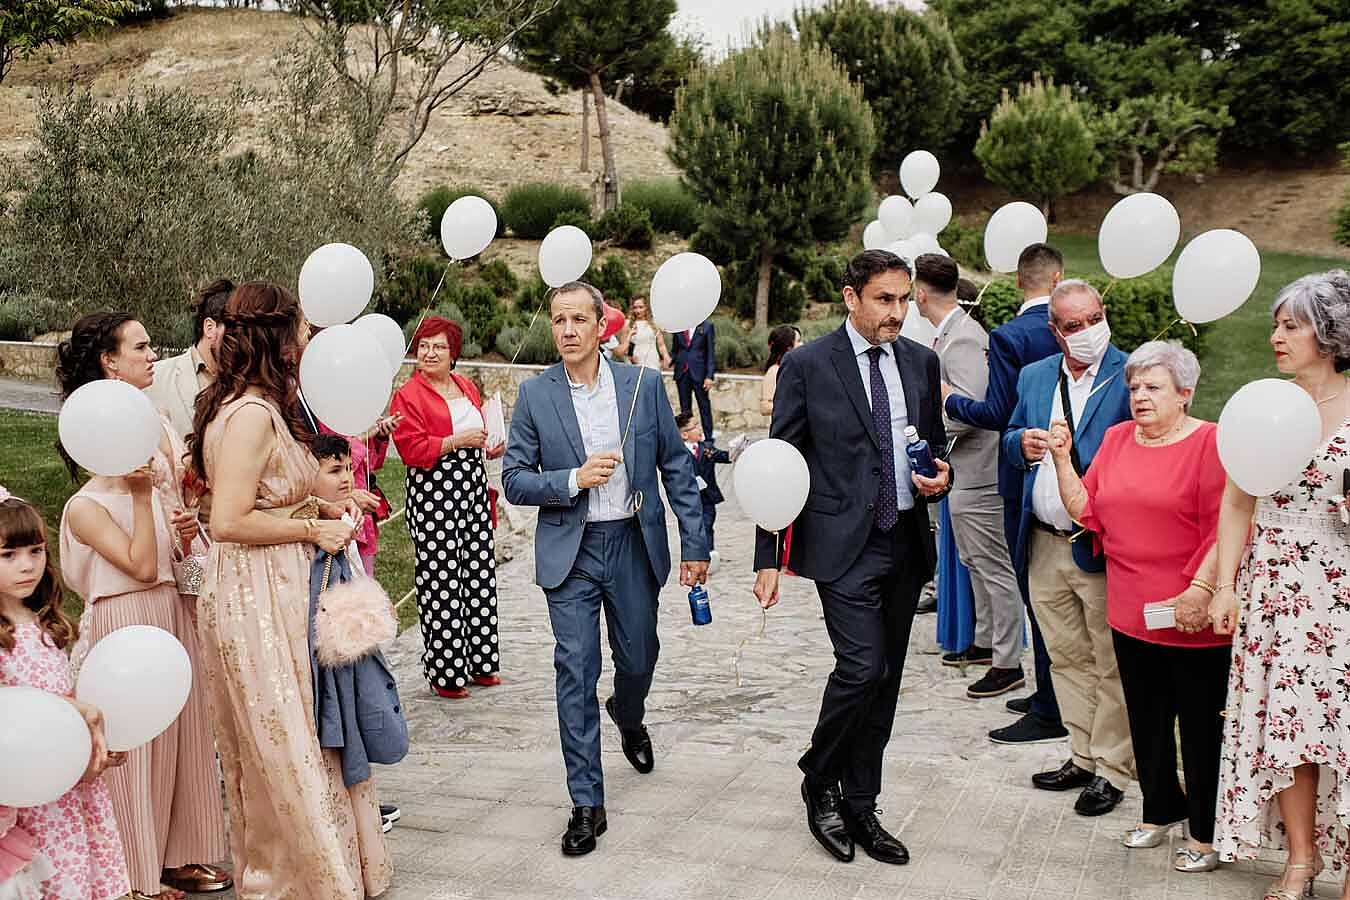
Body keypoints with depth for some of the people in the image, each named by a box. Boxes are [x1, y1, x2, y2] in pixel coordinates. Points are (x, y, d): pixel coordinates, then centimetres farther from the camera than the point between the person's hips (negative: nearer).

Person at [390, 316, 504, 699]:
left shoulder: (466, 387, 15)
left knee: (480, 574, 10)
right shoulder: (408, 396, -6)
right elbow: (412, 450, -15)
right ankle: (445, 672, 7)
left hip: (473, 487, 7)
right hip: (434, 492, -7)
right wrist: (458, 441, -20)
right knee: (441, 580, -3)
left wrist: (491, 448, 9)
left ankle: (480, 662, 23)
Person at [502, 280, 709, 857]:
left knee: (638, 659, 16)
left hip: (634, 545, 2)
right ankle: (587, 804, 7)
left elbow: (676, 466, 3)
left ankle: (629, 717, 52)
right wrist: (573, 480, -19)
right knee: (576, 674, -2)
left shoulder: (644, 385, -2)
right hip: (570, 551, -1)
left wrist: (694, 543, -1)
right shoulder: (534, 394, -3)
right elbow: (515, 481, -2)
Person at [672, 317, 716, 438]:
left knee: (704, 406, 2)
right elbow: (675, 350, 14)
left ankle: (709, 436, 8)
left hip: (699, 373, -3)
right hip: (682, 373, 3)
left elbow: (710, 353, -2)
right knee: (684, 408, 8)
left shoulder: (706, 326, -1)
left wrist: (709, 376, -8)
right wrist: (670, 361, -7)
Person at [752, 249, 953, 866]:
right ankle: (819, 780, 12)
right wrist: (768, 558, -7)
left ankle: (859, 808, 23)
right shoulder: (807, 366, -6)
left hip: (906, 544, 5)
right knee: (862, 669, -15)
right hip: (844, 544, -5)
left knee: (885, 681, 10)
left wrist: (939, 478, -4)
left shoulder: (921, 362, 9)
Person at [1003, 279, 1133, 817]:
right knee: (1066, 658, 17)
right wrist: (1022, 443, -5)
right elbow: (1011, 438, 18)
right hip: (1044, 546, 6)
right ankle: (1083, 757, 31)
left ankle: (1111, 769, 17)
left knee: (1111, 663, 4)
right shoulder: (1034, 376, 10)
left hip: (1101, 546, -6)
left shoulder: (1131, 377, -9)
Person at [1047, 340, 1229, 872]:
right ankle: (1161, 810, 35)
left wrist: (1201, 590, -23)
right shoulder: (1116, 438, 8)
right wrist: (1061, 458, -4)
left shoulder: (1211, 443, -10)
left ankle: (1206, 833, 22)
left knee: (1201, 726, 7)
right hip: (1131, 613, 6)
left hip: (1194, 620, -5)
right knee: (1146, 721, 17)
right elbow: (1086, 511, 8)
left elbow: (1226, 526, -15)